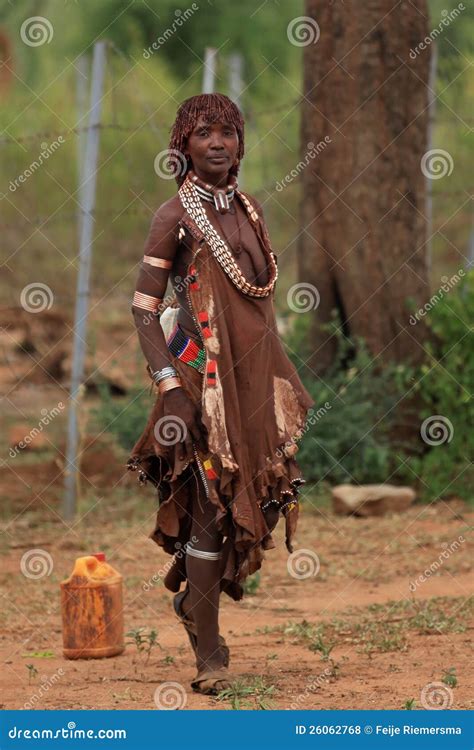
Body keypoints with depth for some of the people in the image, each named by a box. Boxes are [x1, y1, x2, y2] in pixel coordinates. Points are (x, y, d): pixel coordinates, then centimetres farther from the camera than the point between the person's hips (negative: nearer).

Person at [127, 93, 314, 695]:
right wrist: (169, 388, -19)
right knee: (211, 506, -6)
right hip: (204, 380, -6)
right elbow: (144, 309, -10)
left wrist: (281, 382, 17)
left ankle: (193, 593, 34)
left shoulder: (247, 211, 12)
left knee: (251, 499, 10)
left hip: (253, 377, 7)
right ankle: (209, 655, -1)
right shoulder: (174, 217, -7)